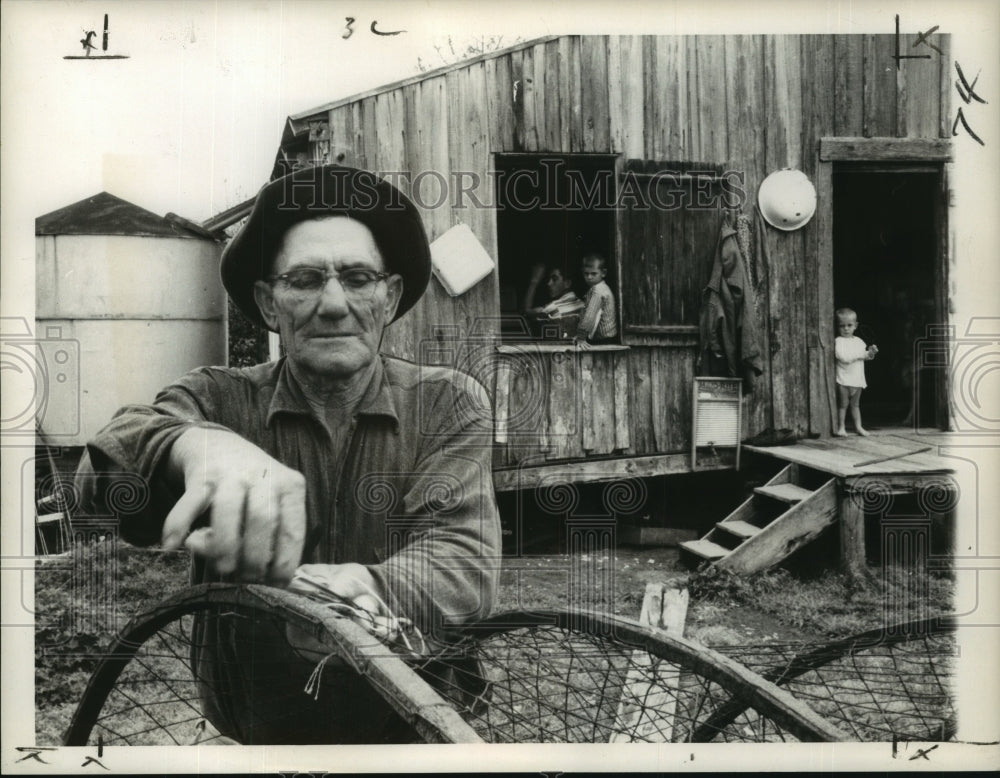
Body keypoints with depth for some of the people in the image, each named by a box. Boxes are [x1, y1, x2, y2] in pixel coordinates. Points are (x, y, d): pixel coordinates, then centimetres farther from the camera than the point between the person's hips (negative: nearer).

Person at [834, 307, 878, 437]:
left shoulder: (859, 341, 10)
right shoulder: (839, 341, -9)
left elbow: (866, 356, 12)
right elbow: (843, 357, -21)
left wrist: (871, 352, -10)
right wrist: (862, 354, -19)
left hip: (857, 379, 6)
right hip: (843, 380, -5)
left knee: (855, 404, 14)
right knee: (843, 404, -1)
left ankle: (858, 427, 19)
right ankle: (841, 428, 6)